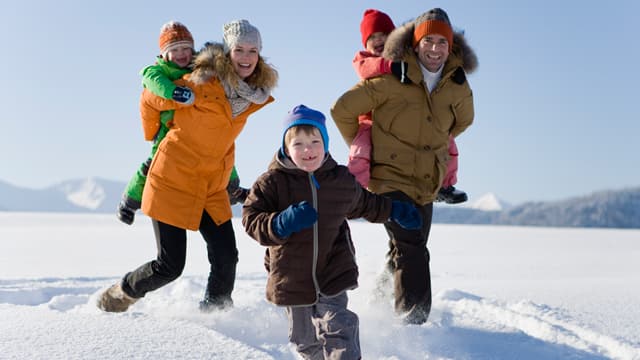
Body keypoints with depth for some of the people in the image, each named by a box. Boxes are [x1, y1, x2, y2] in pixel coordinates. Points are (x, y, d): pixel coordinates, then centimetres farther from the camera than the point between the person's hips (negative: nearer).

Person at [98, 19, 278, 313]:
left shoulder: (256, 94, 0)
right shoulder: (203, 83, -20)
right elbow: (149, 100, -5)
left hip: (212, 188, 6)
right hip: (173, 181, -5)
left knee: (226, 258, -4)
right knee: (170, 266, -3)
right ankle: (119, 295, 23)